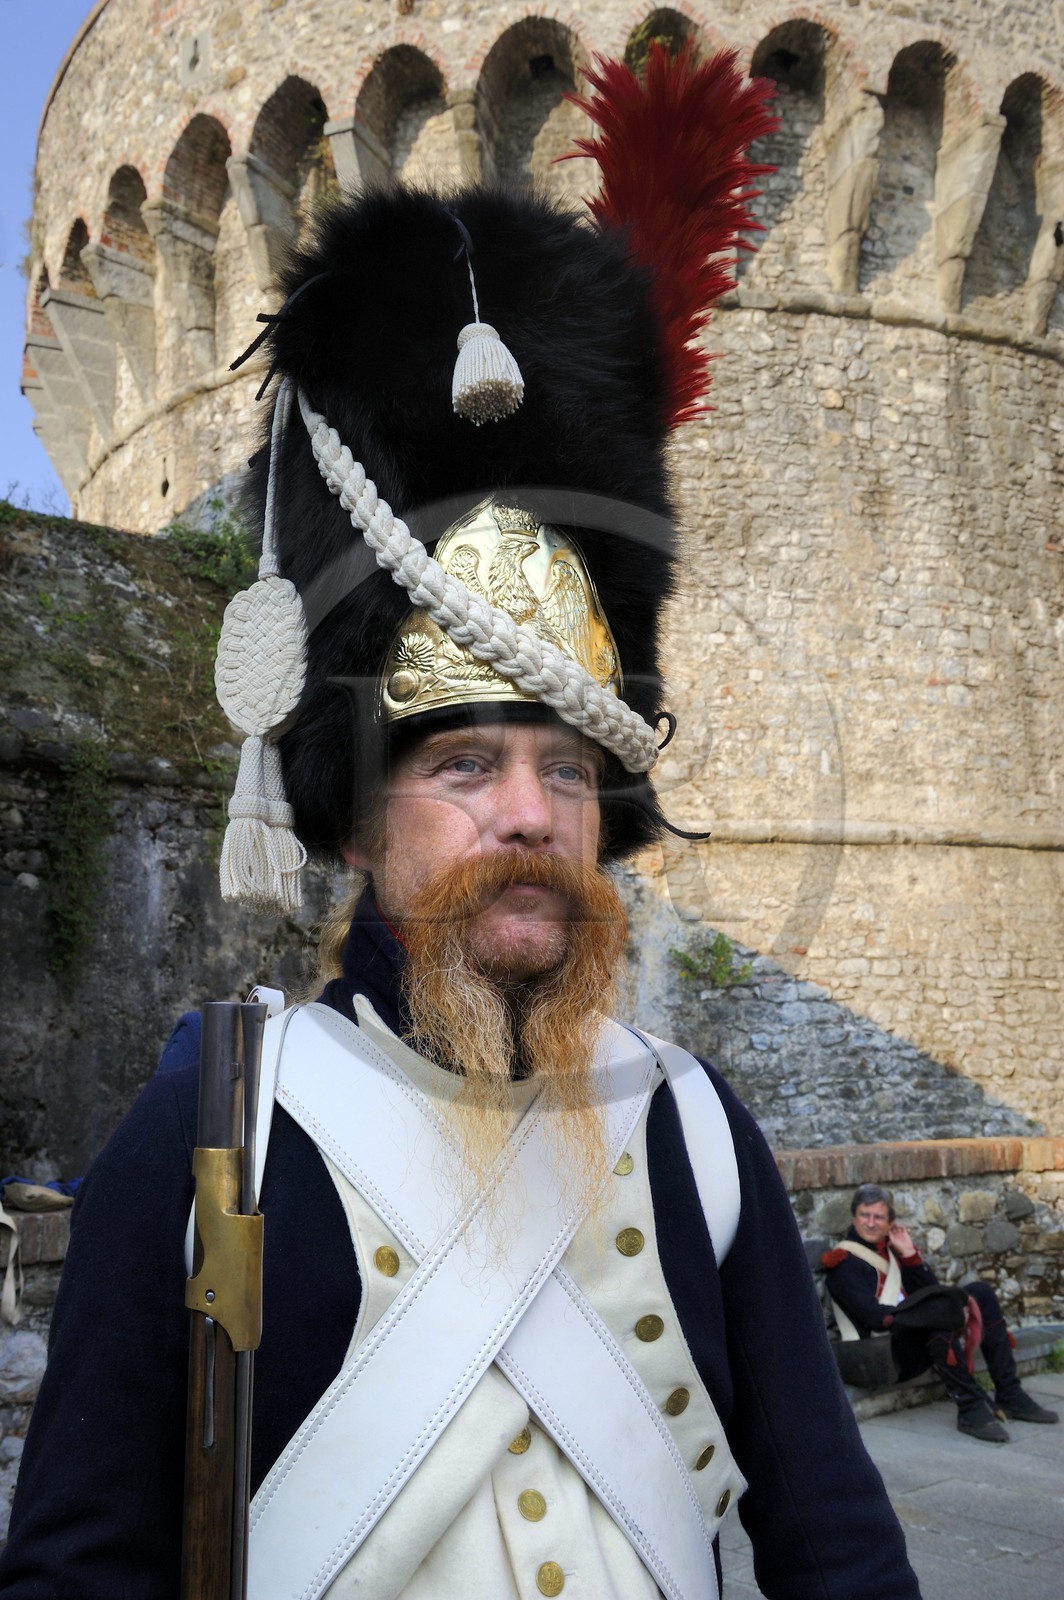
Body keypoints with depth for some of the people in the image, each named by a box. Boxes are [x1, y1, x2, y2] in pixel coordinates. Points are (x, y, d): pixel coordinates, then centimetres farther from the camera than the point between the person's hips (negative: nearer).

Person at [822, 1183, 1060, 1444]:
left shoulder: (889, 1249, 19)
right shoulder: (843, 1261, -6)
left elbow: (931, 1292, 13)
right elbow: (875, 1317, -19)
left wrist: (909, 1253, 1)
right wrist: (948, 1312, -23)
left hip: (917, 1339, 8)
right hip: (883, 1351, -8)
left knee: (979, 1293, 1)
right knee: (941, 1308, -33)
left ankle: (1010, 1396, -4)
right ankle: (970, 1409, -32)